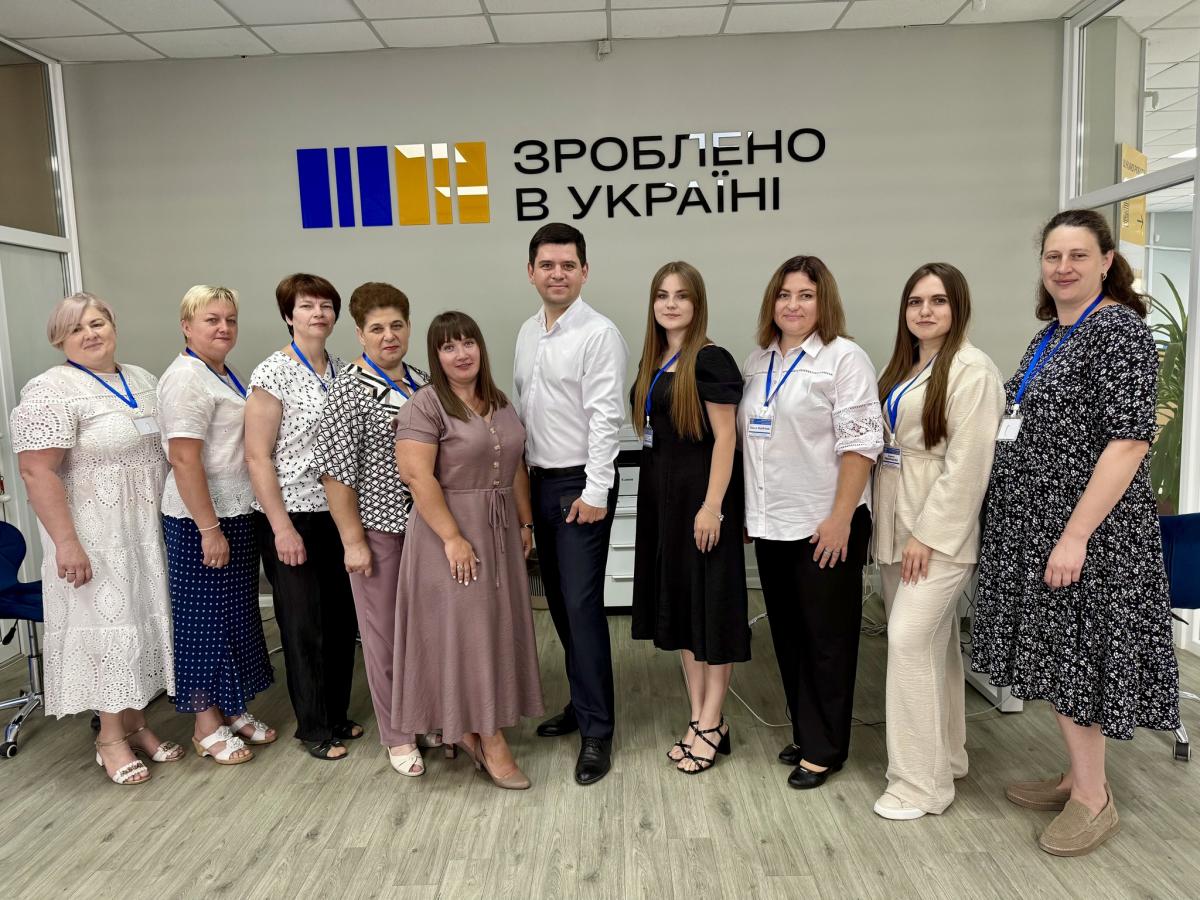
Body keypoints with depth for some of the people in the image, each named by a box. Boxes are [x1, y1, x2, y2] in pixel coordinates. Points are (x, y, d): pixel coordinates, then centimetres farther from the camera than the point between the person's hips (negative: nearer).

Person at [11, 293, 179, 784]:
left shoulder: (142, 379, 9)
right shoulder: (50, 391, -13)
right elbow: (37, 472, -18)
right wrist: (66, 542, -22)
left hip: (147, 532, 7)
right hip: (96, 537, -7)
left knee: (139, 618, 13)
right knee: (105, 621, 1)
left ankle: (135, 721, 26)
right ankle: (110, 736, 17)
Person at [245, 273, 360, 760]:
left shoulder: (342, 371, 8)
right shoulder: (273, 373, -10)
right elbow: (257, 457, -12)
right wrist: (282, 528, -16)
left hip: (338, 514, 6)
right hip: (291, 517, -6)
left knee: (341, 618, 13)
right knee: (303, 625, 5)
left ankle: (337, 716, 30)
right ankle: (313, 728, 22)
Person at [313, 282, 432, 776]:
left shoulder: (422, 382, 7)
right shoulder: (350, 389, -11)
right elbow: (335, 471, -12)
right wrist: (353, 540, -13)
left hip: (426, 525, 6)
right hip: (378, 529, -5)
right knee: (385, 634, 8)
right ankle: (398, 737, 24)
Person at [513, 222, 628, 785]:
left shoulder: (599, 334, -12)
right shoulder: (528, 332, 11)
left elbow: (606, 418, -17)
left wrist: (595, 492, -19)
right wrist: (522, 475, 13)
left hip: (581, 485, -8)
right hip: (540, 481, 8)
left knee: (582, 605, -6)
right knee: (559, 602, 14)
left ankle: (597, 730, 5)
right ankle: (583, 701, 30)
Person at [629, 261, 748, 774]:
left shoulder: (710, 360, -11)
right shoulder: (653, 361, 10)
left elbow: (725, 438, -15)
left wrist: (712, 507, -20)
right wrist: (654, 491, 10)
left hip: (701, 494, -8)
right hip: (661, 494, 8)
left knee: (711, 602, 2)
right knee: (678, 601, 13)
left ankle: (712, 724, 15)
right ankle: (698, 717, 25)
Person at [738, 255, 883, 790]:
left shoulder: (843, 358, -7)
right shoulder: (757, 362, 12)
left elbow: (859, 442, -13)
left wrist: (840, 517, -17)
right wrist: (747, 509, 12)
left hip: (823, 525, -6)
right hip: (771, 524, 6)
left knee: (827, 639, 5)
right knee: (788, 635, 14)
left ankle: (824, 748, 19)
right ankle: (804, 734, 30)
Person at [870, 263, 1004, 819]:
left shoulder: (972, 371, -12)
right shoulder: (900, 367, 14)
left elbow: (966, 464, -17)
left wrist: (928, 534, -18)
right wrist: (894, 526, 8)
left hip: (941, 528, -8)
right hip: (897, 523, 8)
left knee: (910, 639, -10)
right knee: (934, 643, 16)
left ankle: (921, 782, 2)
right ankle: (945, 755, 30)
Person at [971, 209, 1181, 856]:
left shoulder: (1119, 328, -13)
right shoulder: (1048, 336, 12)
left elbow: (1130, 439, -20)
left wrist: (1076, 536, -23)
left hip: (1084, 532, -8)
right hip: (1033, 526, 8)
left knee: (1076, 656, 2)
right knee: (1054, 654, 15)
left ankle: (1093, 800, 19)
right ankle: (1078, 776, 31)